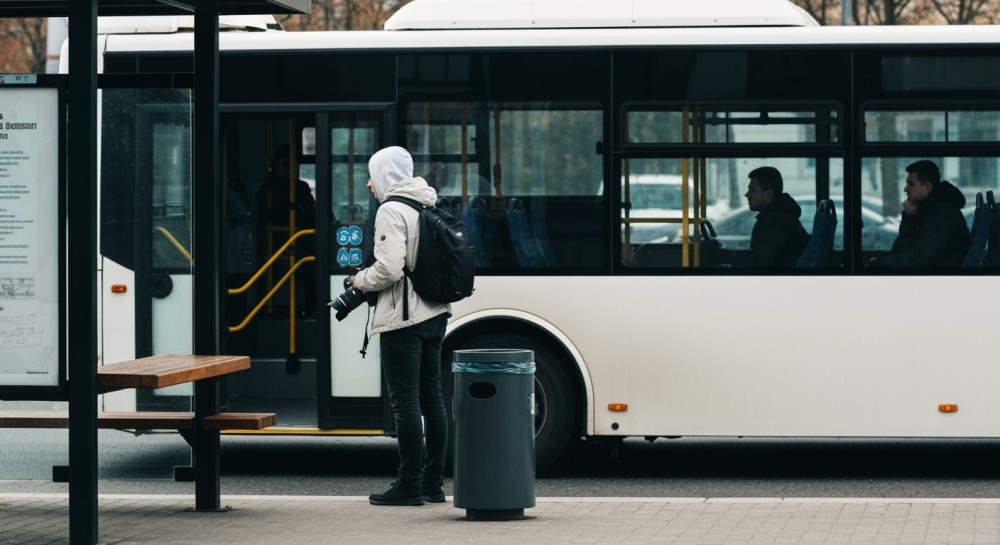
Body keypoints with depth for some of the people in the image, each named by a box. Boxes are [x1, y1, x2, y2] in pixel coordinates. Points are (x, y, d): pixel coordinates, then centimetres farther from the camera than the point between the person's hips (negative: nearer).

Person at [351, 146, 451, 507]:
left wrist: (360, 281, -4)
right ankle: (433, 482, 16)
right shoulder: (429, 207, 12)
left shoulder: (391, 211, -13)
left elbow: (389, 268, -23)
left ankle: (410, 485, -5)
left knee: (405, 401, -6)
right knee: (431, 397, 11)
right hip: (434, 314, 9)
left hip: (403, 318, -9)